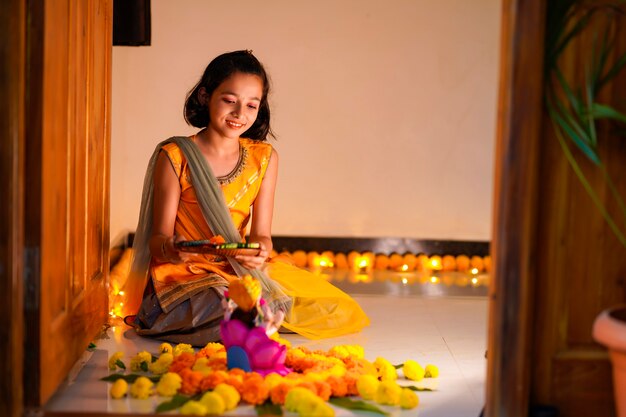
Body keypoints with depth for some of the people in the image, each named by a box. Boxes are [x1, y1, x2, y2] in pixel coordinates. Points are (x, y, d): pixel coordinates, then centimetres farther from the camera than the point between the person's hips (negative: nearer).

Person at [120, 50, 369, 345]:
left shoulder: (264, 158, 5)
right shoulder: (175, 157, -7)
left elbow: (261, 234, 1)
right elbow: (158, 238, -6)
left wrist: (259, 252, -23)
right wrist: (172, 250, -31)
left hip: (241, 268, 5)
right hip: (184, 274, -5)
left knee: (341, 313, -7)